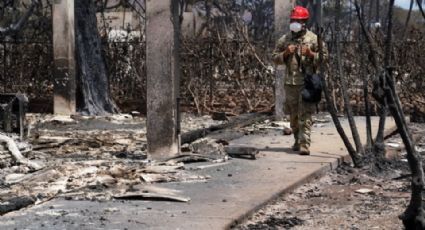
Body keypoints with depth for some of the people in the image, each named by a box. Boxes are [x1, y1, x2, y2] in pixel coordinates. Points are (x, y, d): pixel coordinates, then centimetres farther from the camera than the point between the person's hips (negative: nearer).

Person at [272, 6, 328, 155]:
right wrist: (285, 53, -8)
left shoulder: (313, 39, 0)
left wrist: (311, 54, -16)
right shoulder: (284, 40, 8)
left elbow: (325, 56, 1)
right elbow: (274, 57, 11)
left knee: (305, 114, -11)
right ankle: (297, 140, 27)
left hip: (307, 82, -4)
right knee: (293, 115, 12)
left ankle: (304, 144, -14)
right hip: (290, 82, 4)